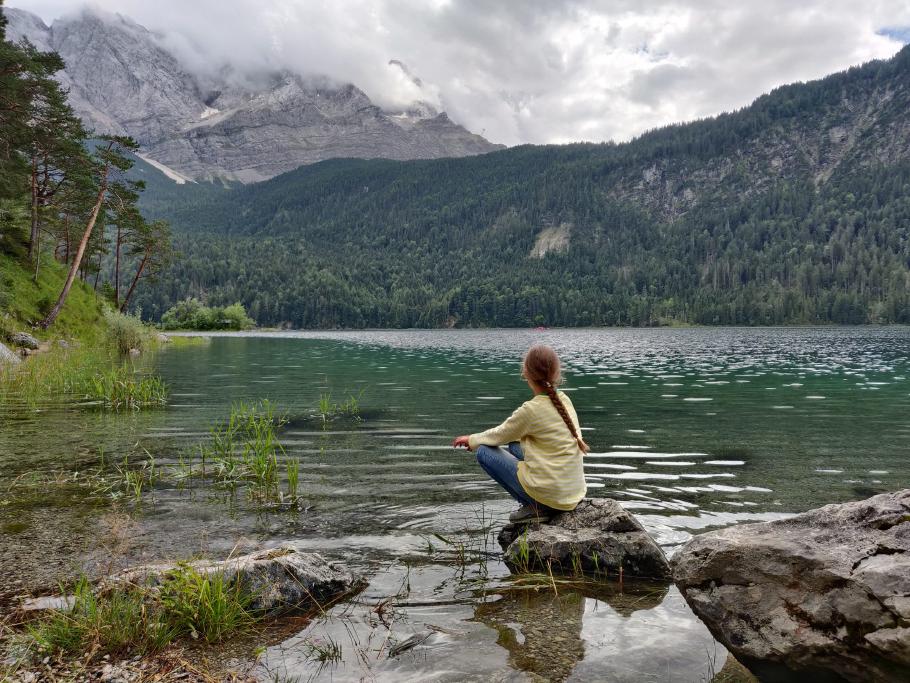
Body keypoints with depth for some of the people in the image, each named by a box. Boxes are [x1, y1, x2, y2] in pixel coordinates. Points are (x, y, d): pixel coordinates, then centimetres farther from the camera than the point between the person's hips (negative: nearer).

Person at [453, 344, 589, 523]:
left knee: (484, 451, 2)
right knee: (514, 445, 23)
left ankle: (534, 507, 0)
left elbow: (500, 435, -1)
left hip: (551, 493, -7)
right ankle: (541, 505, 14)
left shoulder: (531, 409, -19)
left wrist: (472, 440, 18)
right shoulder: (564, 400, 3)